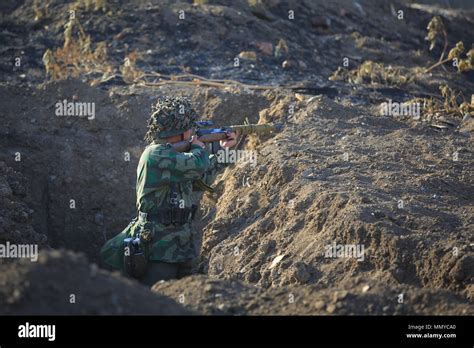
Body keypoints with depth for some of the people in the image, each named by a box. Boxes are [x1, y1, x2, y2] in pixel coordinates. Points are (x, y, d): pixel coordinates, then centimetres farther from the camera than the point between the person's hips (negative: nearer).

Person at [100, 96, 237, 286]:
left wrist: (222, 150, 21)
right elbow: (198, 165, -26)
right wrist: (199, 148, -4)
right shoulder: (155, 154, -17)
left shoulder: (172, 155, 13)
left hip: (180, 248, 9)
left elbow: (202, 180, 25)